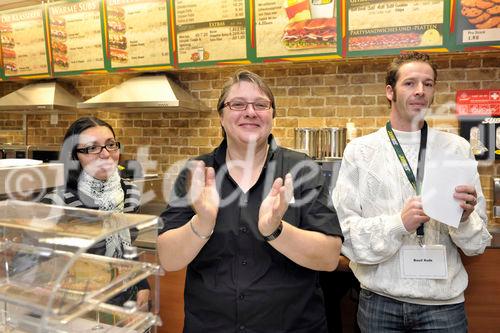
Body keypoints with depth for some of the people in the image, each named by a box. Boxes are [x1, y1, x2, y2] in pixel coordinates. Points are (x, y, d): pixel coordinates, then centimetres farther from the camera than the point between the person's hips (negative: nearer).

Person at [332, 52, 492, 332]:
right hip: (379, 301, -1)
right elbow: (345, 231, -10)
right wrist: (398, 223, -23)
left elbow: (478, 242, 1)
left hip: (444, 302, 1)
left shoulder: (457, 149, -1)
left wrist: (464, 217, -19)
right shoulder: (360, 151, -5)